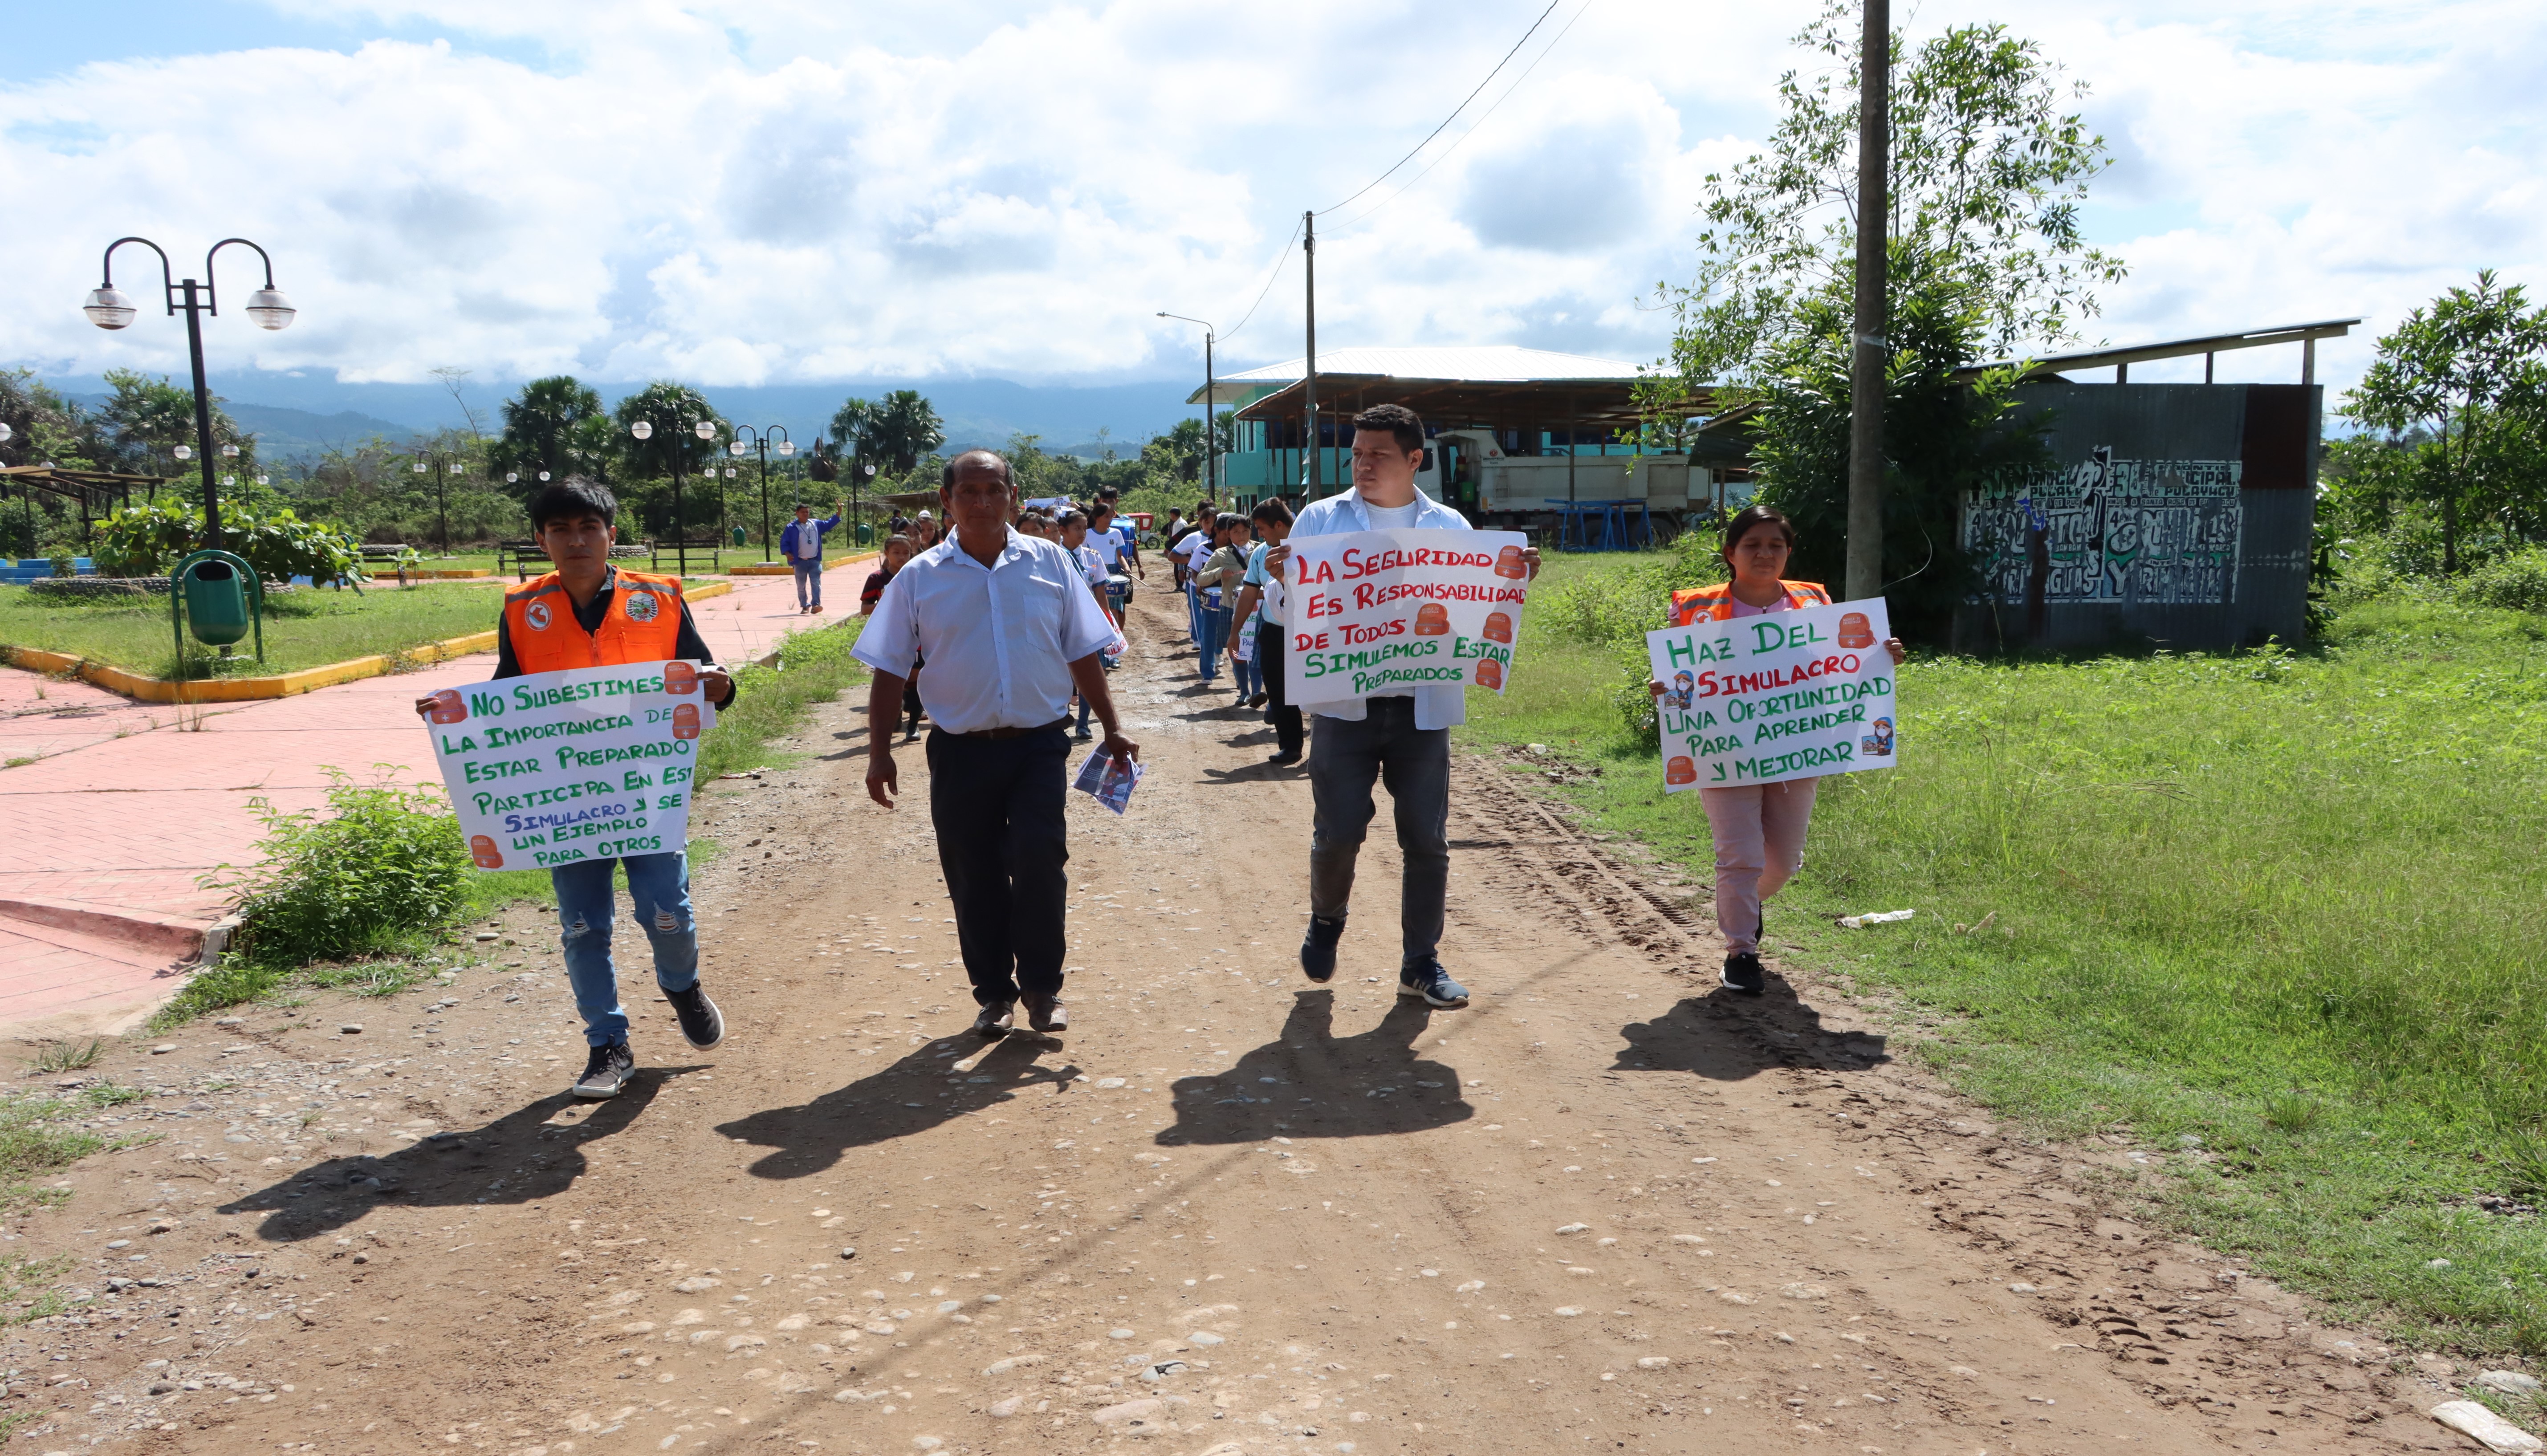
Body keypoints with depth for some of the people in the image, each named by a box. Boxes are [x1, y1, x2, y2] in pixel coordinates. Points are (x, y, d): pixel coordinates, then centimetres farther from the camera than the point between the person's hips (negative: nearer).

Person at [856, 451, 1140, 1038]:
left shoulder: (1051, 563, 3)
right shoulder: (919, 578, 2)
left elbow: (1083, 654, 8)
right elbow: (889, 672, 4)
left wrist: (1112, 730, 5)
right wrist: (880, 753, -1)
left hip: (1038, 745, 0)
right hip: (961, 750, 1)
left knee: (1039, 859, -13)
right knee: (974, 879, 6)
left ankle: (1041, 986, 6)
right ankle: (994, 992, 24)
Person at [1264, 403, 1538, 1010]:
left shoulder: (1450, 527, 8)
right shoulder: (1321, 520, 5)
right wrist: (1282, 578, -18)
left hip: (1423, 707, 1)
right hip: (1345, 705, -1)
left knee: (1427, 841, 4)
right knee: (1337, 834, -1)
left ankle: (1421, 962, 19)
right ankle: (1327, 920, 30)